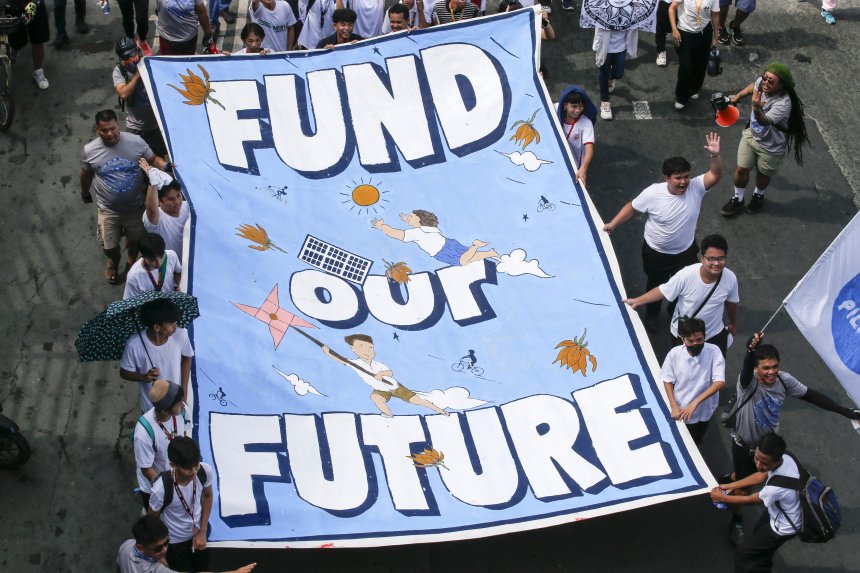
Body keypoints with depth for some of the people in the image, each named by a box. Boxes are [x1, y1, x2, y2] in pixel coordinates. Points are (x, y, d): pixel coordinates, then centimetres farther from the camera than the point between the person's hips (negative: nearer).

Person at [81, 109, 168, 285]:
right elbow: (86, 174, 1)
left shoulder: (136, 142, -20)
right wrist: (84, 193, 18)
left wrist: (166, 166, -27)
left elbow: (152, 159, -6)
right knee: (110, 246, 16)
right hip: (108, 211, 0)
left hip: (136, 207, 0)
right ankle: (113, 263, 53)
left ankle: (132, 260, 58)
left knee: (134, 239, 24)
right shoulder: (89, 151, -18)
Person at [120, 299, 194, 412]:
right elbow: (124, 373, -14)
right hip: (151, 405, -2)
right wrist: (144, 377, -33)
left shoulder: (180, 335, -24)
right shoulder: (135, 345, -31)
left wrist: (184, 386, -5)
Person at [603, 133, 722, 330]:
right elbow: (632, 207, -13)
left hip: (685, 252, 1)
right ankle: (651, 315, 54)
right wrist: (613, 225, -12)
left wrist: (715, 155, -53)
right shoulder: (653, 193, -27)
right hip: (656, 252, -1)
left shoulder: (696, 187, -23)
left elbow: (715, 175, -35)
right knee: (655, 285, 25)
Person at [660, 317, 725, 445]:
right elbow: (667, 381, -7)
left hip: (703, 412, 0)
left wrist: (695, 402, -32)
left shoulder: (713, 351, -22)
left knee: (695, 444, 25)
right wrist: (674, 406, -16)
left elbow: (720, 382, -25)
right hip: (679, 412, 0)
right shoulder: (675, 353, -20)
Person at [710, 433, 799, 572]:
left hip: (783, 527, -8)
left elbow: (749, 500, -23)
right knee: (758, 530, 35)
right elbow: (762, 476, -1)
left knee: (742, 553, 6)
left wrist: (722, 498, -8)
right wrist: (731, 486, -3)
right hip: (780, 512, 8)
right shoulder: (785, 458, -23)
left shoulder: (777, 487, -45)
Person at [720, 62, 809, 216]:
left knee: (763, 174, 21)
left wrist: (757, 107, -68)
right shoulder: (761, 83, -20)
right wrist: (738, 96, 14)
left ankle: (758, 195, 52)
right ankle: (738, 198, 38)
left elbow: (764, 121, -50)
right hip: (751, 135, 5)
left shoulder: (783, 103, -39)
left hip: (771, 147, -5)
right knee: (741, 170, 12)